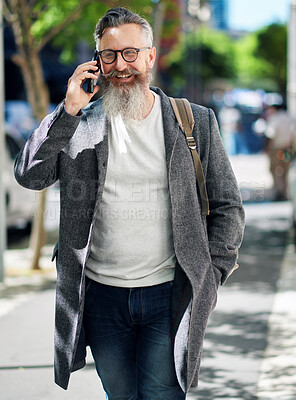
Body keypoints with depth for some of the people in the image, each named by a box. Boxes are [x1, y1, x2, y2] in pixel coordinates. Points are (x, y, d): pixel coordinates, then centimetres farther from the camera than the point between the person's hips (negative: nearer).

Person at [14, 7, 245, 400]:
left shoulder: (196, 123, 2)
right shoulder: (81, 123, 4)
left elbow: (227, 206, 7)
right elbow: (29, 175, -8)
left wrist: (212, 273, 0)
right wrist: (69, 111, -13)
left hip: (168, 294, -1)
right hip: (101, 294, 2)